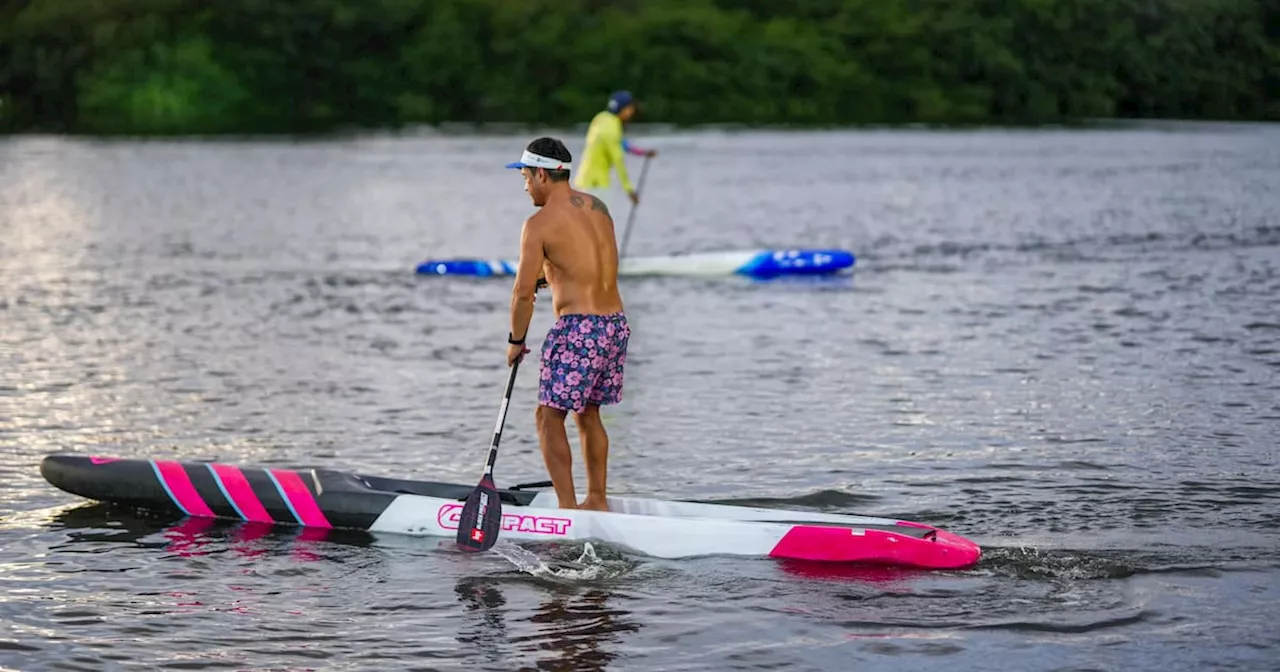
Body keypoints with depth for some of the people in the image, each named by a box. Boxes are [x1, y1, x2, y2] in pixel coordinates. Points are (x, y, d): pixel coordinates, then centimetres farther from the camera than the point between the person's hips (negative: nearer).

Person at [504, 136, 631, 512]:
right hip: (617, 324, 8)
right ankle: (597, 500, 25)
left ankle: (568, 507, -1)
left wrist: (516, 341, 3)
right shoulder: (598, 208, 11)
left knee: (549, 417, 2)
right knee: (588, 414, 20)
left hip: (577, 328, -8)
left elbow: (523, 293, -9)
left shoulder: (539, 224, -10)